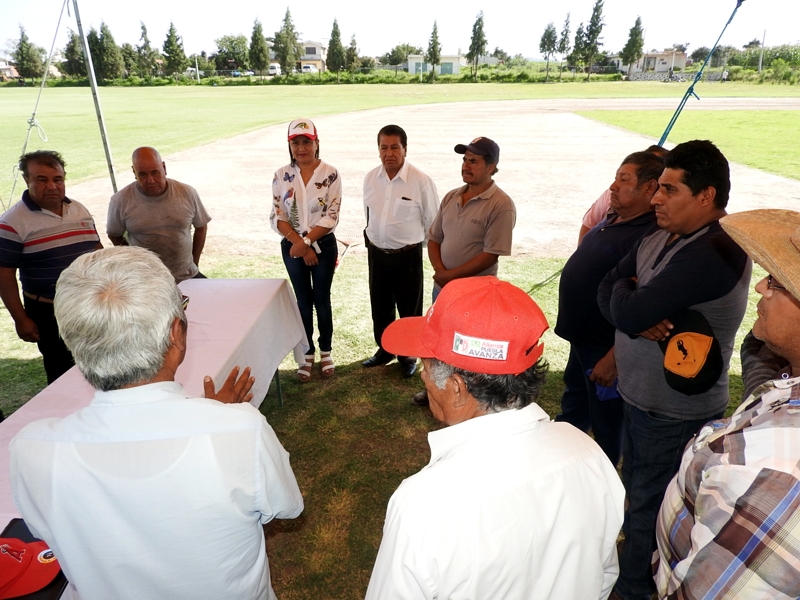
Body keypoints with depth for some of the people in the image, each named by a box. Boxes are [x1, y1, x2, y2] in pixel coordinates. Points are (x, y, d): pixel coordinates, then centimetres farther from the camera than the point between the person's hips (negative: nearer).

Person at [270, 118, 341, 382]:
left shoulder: (330, 174, -8)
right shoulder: (281, 175, -2)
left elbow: (332, 216, -12)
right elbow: (277, 216, -4)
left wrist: (307, 241, -19)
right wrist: (299, 243, -15)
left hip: (323, 245, -2)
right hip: (292, 246, 2)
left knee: (322, 299, 9)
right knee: (303, 300, 12)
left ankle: (325, 350, 28)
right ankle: (307, 352, 27)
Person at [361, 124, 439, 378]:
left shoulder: (421, 181, -16)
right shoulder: (370, 178, -1)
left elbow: (432, 222, -6)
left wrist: (422, 248, 1)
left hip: (407, 255, -4)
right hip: (376, 253, 4)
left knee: (409, 309, 10)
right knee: (380, 306, 17)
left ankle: (409, 355, 31)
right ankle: (384, 349, 39)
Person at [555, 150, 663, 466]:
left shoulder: (650, 236, -26)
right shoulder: (611, 221, 5)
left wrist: (613, 360, -26)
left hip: (606, 347, -9)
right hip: (583, 337, 10)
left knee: (606, 426, 12)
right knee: (573, 407, 28)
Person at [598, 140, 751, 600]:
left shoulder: (716, 251, -26)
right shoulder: (659, 238, 3)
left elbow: (627, 311, -31)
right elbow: (607, 291, 0)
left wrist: (626, 291, -8)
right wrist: (642, 320, -19)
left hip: (674, 413, -9)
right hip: (639, 397, 9)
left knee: (648, 508, 12)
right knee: (637, 491, 27)